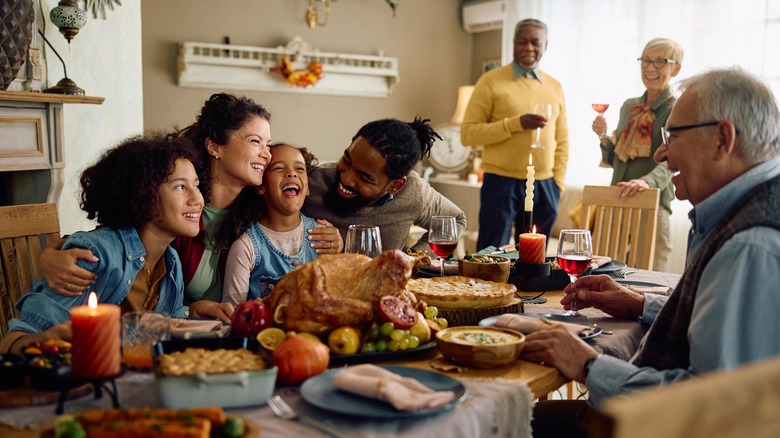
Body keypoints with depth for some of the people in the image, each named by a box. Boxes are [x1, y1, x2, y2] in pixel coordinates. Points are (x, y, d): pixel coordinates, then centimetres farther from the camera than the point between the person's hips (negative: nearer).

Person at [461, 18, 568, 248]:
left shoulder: (555, 87, 11)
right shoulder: (492, 81, -3)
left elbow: (561, 141, 16)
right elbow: (468, 133, -9)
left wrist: (557, 182, 6)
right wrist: (515, 124, -18)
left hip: (544, 186, 4)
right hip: (502, 182, -4)